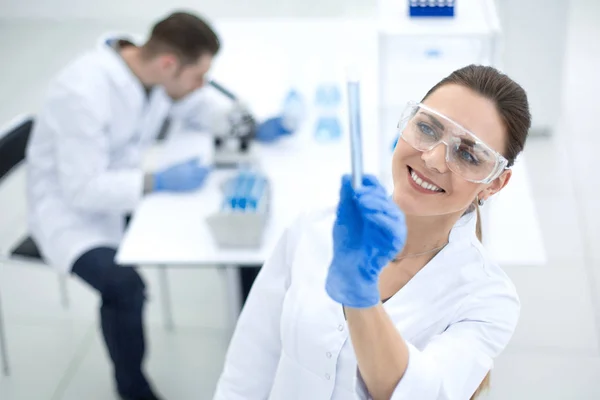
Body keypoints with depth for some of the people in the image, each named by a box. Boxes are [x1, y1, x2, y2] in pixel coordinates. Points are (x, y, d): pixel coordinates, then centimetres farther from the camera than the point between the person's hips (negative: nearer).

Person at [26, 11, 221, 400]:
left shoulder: (152, 70, -10)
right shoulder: (83, 93, -32)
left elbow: (197, 112, 9)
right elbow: (82, 190, -29)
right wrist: (159, 182, -34)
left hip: (126, 189, 7)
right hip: (70, 208, -7)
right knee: (124, 286, -31)